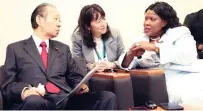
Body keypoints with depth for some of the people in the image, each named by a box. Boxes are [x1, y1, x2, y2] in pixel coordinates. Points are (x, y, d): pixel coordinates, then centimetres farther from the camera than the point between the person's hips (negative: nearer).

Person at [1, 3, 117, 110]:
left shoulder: (63, 48, 27)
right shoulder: (15, 48, 14)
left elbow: (75, 77, 24)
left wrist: (80, 87, -1)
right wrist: (24, 90, -15)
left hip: (66, 99, 5)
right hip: (37, 101, -4)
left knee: (108, 97, -22)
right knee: (33, 101, -43)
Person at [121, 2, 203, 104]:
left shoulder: (180, 32, 5)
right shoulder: (141, 40, 16)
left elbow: (188, 56, -13)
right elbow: (126, 65, 9)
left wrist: (155, 47, -17)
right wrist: (130, 55, -15)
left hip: (185, 79, -3)